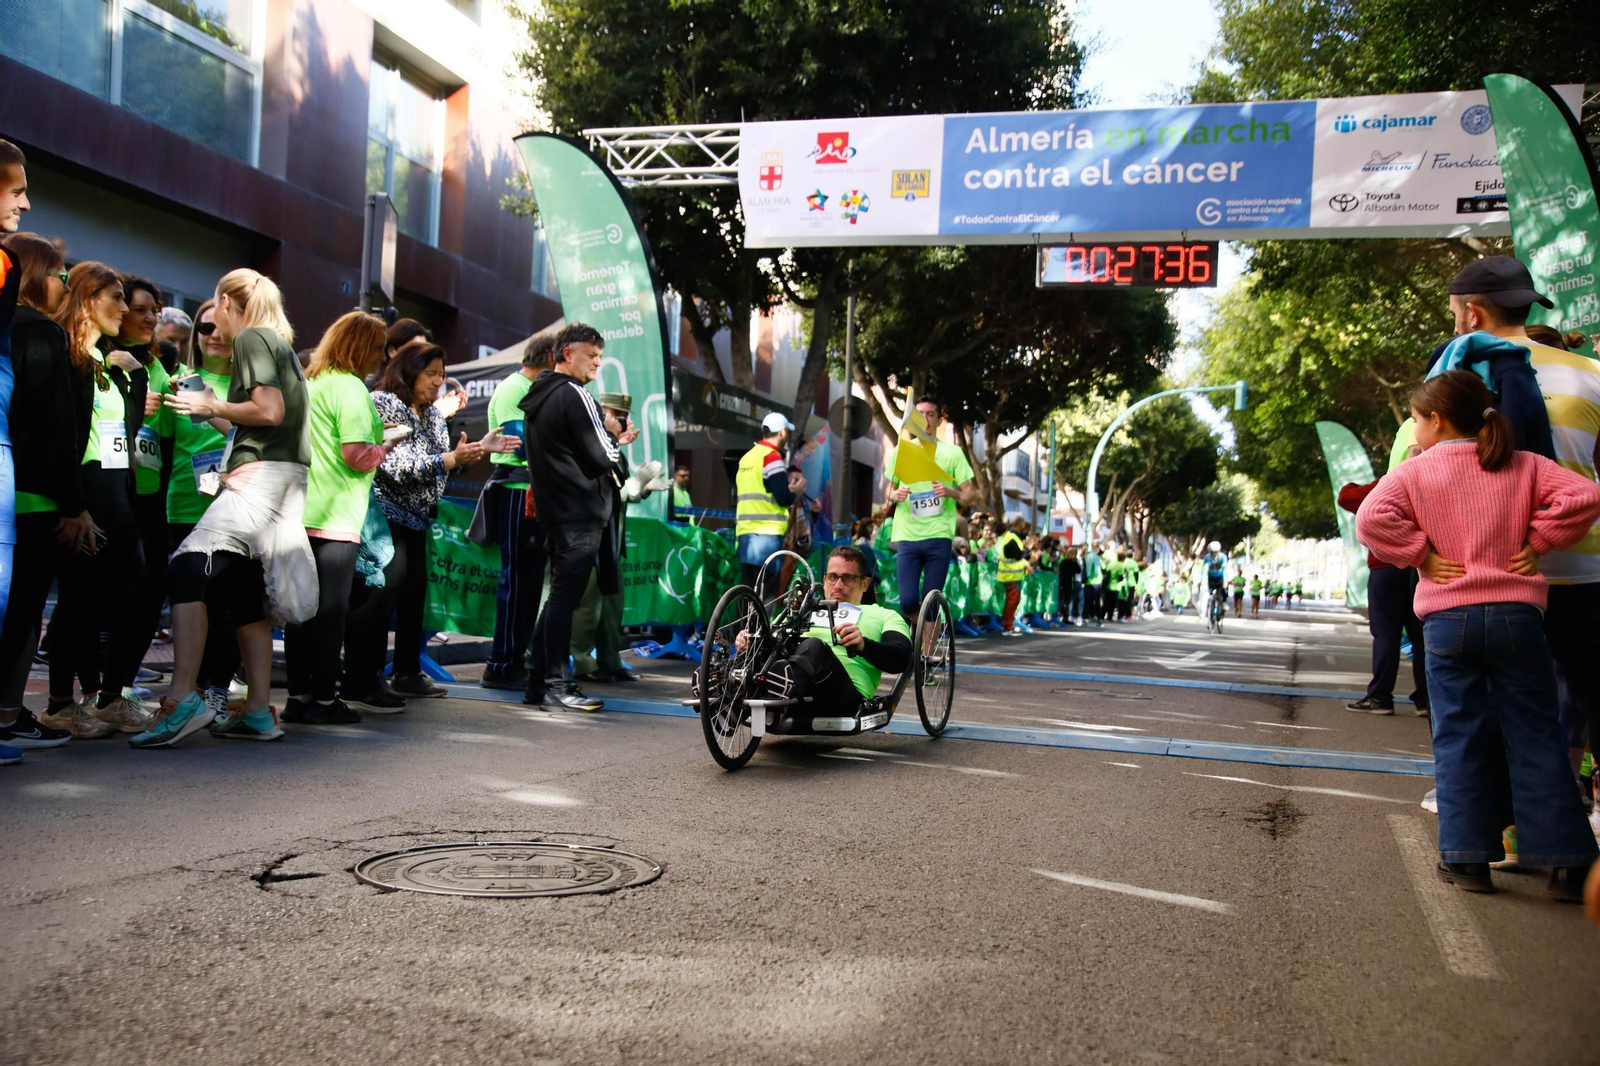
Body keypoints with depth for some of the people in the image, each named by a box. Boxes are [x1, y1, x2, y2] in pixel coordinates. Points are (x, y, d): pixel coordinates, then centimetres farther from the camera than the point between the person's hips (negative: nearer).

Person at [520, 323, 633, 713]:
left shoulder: (538, 396, 17)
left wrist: (610, 438, 11)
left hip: (555, 511, 9)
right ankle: (556, 687, -5)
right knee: (565, 597, -8)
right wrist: (614, 437, 6)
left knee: (559, 596, 13)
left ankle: (538, 682, 16)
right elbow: (601, 457, -13)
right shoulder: (575, 395, -12)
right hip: (581, 513, -9)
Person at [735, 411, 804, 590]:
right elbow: (783, 498, -15)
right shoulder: (772, 456, -8)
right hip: (767, 535, -8)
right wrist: (795, 492, 7)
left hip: (744, 533, 8)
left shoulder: (746, 458, 16)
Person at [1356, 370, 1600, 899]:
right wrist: (1537, 542, 3)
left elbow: (1371, 519, -13)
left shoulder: (1414, 471, 2)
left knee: (1459, 738, 6)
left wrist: (1420, 552, -3)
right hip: (1517, 614, 2)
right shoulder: (1523, 466, 7)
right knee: (1536, 738, 7)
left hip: (1447, 620, -1)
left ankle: (1467, 855, 5)